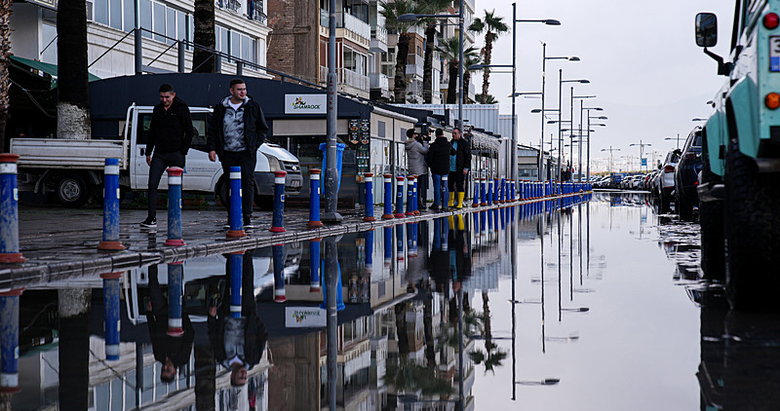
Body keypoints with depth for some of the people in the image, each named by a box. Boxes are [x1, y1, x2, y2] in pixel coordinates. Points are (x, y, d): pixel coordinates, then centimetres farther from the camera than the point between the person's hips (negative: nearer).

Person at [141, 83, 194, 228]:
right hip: (159, 154, 4)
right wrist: (148, 152, 15)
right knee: (152, 185, -6)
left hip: (176, 155, -4)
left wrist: (183, 152, -10)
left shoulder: (182, 109, -2)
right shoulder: (157, 109, 12)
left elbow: (189, 132, -3)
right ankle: (151, 218, -6)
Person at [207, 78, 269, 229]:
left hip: (246, 153, -2)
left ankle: (247, 217, -10)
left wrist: (255, 145, 0)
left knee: (247, 182, -10)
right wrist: (212, 148, 1)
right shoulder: (221, 108, 7)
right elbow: (212, 130, 12)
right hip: (227, 153, 2)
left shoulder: (253, 106, 5)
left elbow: (263, 128, 11)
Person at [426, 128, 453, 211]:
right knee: (444, 187, 8)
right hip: (446, 169, 3)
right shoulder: (449, 145, 2)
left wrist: (430, 165, 7)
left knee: (437, 187, 3)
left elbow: (429, 158, -11)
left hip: (436, 169, -3)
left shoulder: (434, 145, -11)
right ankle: (444, 205, 8)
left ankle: (436, 204, 5)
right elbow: (453, 153, 19)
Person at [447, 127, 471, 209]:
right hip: (451, 169, 6)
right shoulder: (451, 143, 16)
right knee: (451, 186, 7)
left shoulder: (465, 143, -3)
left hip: (460, 170, -6)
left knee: (460, 186, -5)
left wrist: (466, 168, -12)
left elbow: (468, 156, -6)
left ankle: (460, 203, -3)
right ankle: (450, 203, 14)